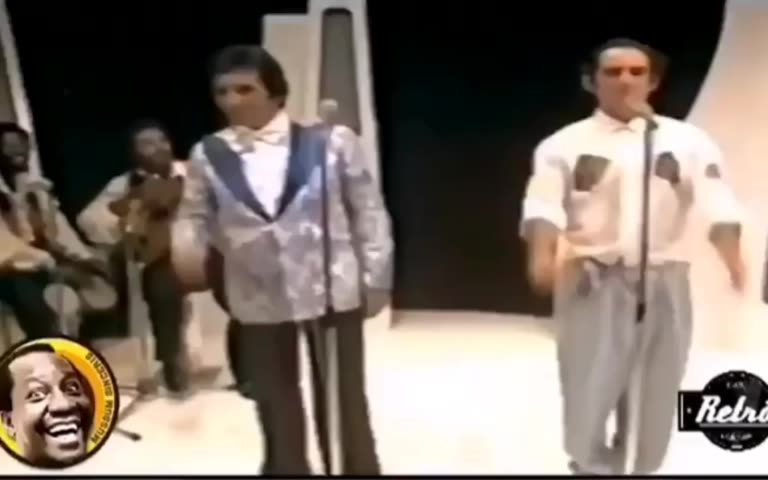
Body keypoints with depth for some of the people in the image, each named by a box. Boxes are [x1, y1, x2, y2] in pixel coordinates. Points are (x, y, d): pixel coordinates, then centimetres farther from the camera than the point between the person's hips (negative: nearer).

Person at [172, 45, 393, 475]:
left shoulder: (331, 141, -7)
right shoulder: (209, 155, -2)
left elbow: (369, 212, -3)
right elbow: (195, 217, 6)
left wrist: (376, 279, -3)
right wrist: (187, 248, -17)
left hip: (333, 293, -1)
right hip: (259, 302, 2)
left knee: (343, 401, 16)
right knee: (276, 406, 18)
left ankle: (358, 469, 38)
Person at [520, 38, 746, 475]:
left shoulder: (689, 141, 5)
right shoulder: (566, 143, 1)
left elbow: (717, 202, -6)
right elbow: (544, 204, -11)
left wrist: (732, 255, -24)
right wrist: (542, 254, -30)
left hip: (663, 282, 2)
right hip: (593, 282, -2)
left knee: (656, 390, 12)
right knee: (589, 388, 0)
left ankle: (644, 467, 33)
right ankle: (593, 467, 22)